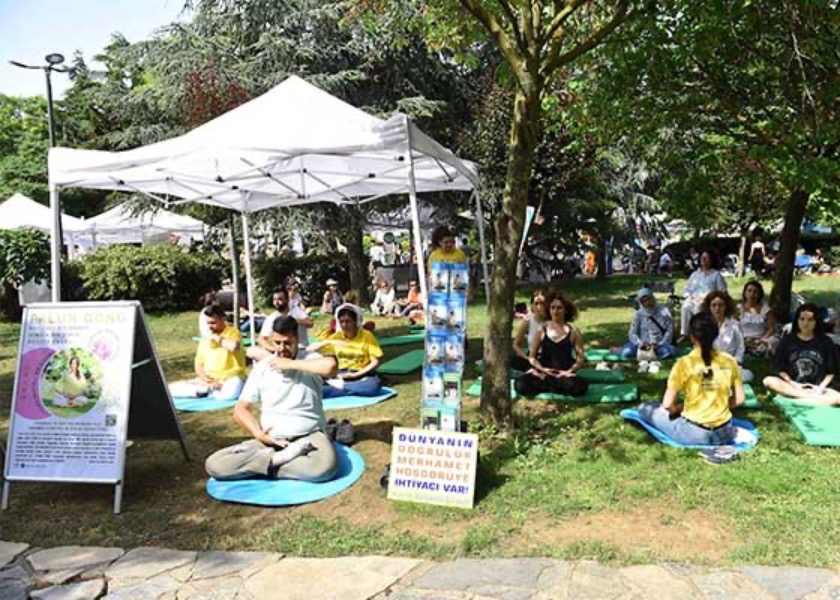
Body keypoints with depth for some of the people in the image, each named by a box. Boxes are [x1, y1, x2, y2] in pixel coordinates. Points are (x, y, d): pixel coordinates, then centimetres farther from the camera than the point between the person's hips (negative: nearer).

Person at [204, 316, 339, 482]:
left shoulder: (310, 360, -3)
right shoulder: (262, 368, 7)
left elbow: (330, 366, -28)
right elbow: (240, 409, 7)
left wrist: (291, 364, -17)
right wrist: (258, 434, -12)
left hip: (308, 436, -3)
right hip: (270, 439, 3)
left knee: (325, 466, -38)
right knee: (214, 464, -16)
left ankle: (272, 462, -16)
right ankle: (279, 458, -16)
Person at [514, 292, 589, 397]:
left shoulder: (573, 331, 1)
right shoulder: (542, 330, 3)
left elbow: (580, 359, 3)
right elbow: (532, 357, 7)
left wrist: (569, 371, -14)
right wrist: (542, 369, -11)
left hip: (564, 374, 0)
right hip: (544, 373, 1)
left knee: (580, 387, -35)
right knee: (521, 385, -28)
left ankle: (544, 381, -11)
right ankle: (556, 385, -8)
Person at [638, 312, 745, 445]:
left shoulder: (684, 363, -15)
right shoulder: (729, 361, -4)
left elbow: (667, 404, -14)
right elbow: (739, 399, 4)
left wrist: (679, 408, 7)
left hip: (693, 434, -3)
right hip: (724, 433, 3)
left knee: (645, 408, 13)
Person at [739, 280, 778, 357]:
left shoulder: (765, 308, 8)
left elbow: (772, 328, 1)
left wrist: (761, 340, -15)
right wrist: (743, 341, -14)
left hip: (762, 340, 1)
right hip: (744, 341, -1)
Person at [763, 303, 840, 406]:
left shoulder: (826, 342, 2)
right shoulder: (787, 340, 2)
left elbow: (831, 372, 4)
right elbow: (780, 368, 4)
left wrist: (820, 388, -11)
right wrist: (794, 385, -10)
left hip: (817, 388, -1)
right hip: (793, 386, 1)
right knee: (769, 381, -29)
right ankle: (814, 398, -25)